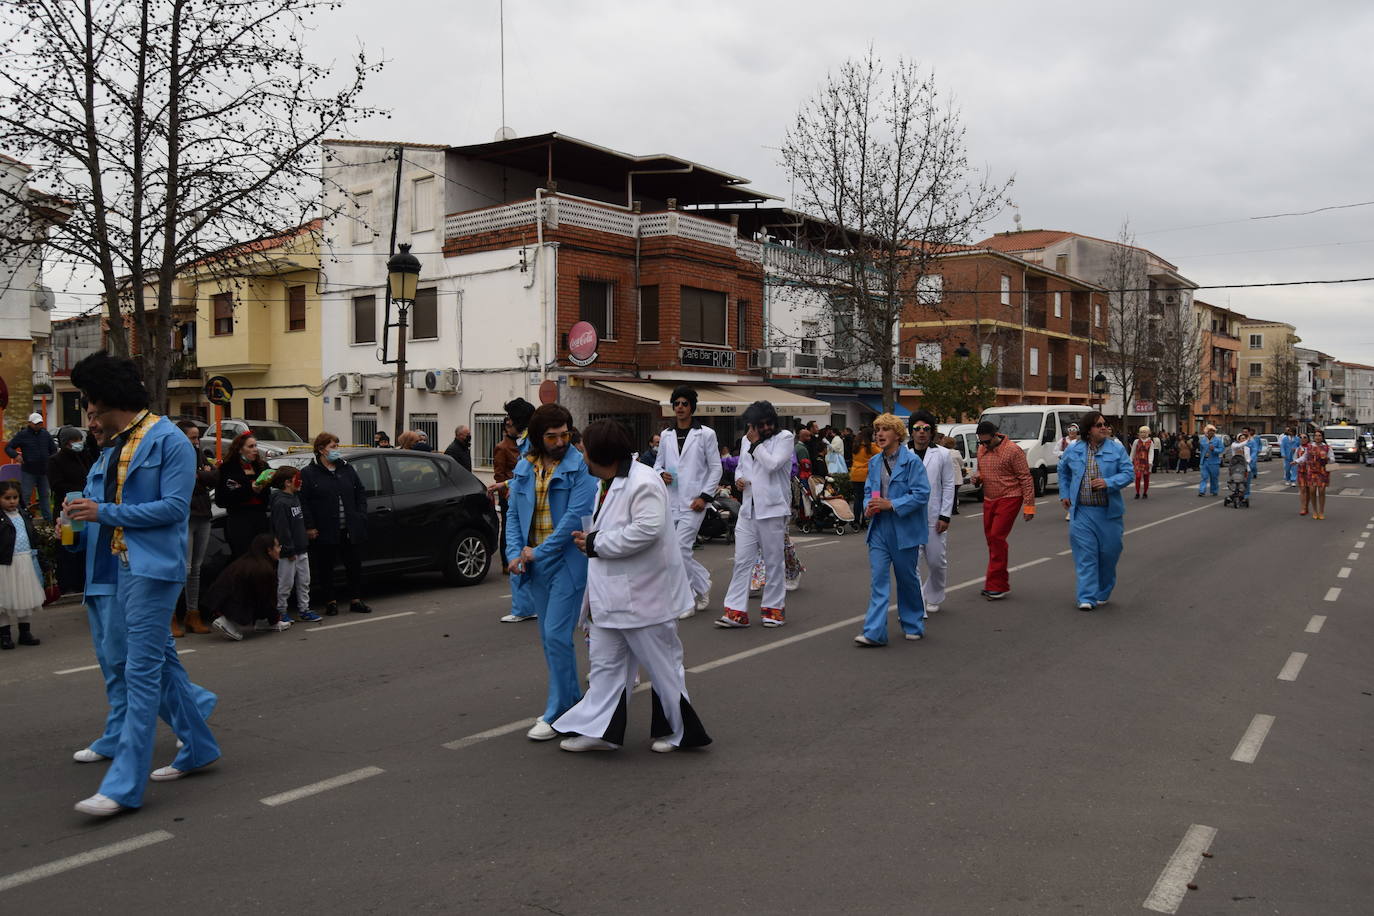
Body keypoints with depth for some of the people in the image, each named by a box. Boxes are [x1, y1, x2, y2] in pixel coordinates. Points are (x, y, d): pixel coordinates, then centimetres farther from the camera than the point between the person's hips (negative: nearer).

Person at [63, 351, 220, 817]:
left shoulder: (169, 441, -11)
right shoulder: (116, 445, 16)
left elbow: (174, 506, -17)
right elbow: (114, 504, 19)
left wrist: (104, 512, -16)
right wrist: (82, 512, 1)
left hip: (153, 567, -9)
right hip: (122, 565, 9)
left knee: (143, 671, -9)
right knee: (161, 661, 15)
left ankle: (124, 784, -7)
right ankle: (198, 747, 28)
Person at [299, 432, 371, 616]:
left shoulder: (347, 469, 11)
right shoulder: (307, 473, -3)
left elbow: (360, 492, 15)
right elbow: (303, 502, -7)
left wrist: (361, 516, 5)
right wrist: (309, 526, -13)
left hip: (350, 530, 4)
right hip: (325, 532, -4)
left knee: (354, 565, 8)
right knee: (325, 568, 3)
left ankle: (355, 600, 20)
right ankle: (330, 602, 15)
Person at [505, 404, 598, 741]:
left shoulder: (580, 467, -9)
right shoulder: (524, 468, 8)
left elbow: (576, 515, -17)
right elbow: (514, 515, 11)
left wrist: (540, 552, -15)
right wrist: (515, 553, -4)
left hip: (567, 561, -6)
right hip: (534, 563, 6)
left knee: (556, 636, -8)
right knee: (549, 637, 14)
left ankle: (557, 714, 2)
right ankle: (571, 699, 30)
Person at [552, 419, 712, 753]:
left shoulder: (644, 483, -20)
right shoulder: (610, 483, 12)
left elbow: (647, 530, -31)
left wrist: (596, 544, -22)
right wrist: (591, 538, 5)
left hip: (644, 593, -10)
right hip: (612, 594, 10)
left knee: (662, 663, 5)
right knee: (605, 663, 11)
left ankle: (680, 730, 20)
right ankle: (599, 729, 18)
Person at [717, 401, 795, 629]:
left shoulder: (784, 437, -4)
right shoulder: (746, 440, 12)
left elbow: (772, 464, -18)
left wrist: (757, 443, -9)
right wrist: (738, 478, 4)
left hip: (772, 509, -5)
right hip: (748, 508, 5)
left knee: (773, 561, 6)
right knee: (741, 561, 2)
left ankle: (774, 608, 20)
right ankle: (736, 611, 5)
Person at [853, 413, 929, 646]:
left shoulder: (911, 461, -10)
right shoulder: (874, 462, 9)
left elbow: (922, 493, -14)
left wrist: (892, 504, -21)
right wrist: (868, 506, -4)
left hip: (904, 530, -4)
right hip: (879, 529, 5)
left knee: (907, 578, 10)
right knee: (877, 579, -3)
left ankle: (914, 625, 30)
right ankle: (874, 633, -5)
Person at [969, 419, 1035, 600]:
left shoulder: (1012, 450, -13)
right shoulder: (981, 450, 8)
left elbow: (1026, 478, -11)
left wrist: (1029, 505, -14)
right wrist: (976, 477, 0)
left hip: (1009, 499, -7)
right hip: (989, 500, 7)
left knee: (997, 537, -13)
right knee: (991, 538, 10)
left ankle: (997, 585, -7)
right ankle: (1000, 579, 24)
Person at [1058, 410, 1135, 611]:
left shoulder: (1117, 449, 0)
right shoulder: (1074, 451, 5)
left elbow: (1129, 473, -4)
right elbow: (1063, 471, 22)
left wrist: (1108, 483, -20)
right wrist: (1064, 494, 17)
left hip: (1109, 512, 0)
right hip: (1082, 512, 1)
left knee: (1109, 553, 6)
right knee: (1085, 554, -5)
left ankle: (1102, 594, 24)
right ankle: (1087, 598, -4)